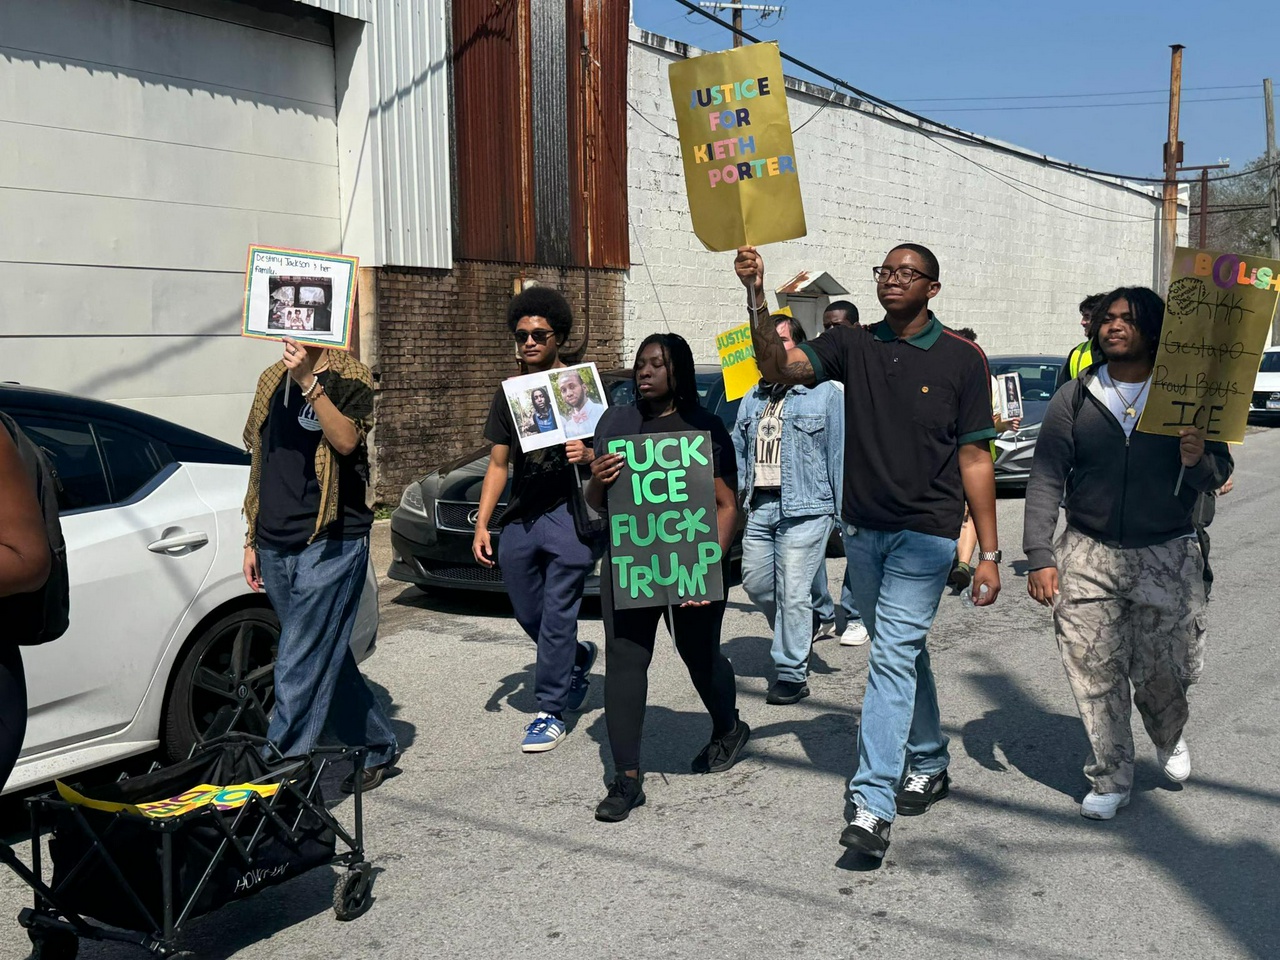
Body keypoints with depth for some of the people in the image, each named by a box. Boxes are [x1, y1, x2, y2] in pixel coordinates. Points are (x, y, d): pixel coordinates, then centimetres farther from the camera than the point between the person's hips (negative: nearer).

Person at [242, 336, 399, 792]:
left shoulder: (350, 378, -4)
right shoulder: (272, 380, 15)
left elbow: (345, 441, -22)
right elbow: (260, 462, 19)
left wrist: (309, 381, -28)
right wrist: (253, 538, 17)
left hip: (329, 543, -7)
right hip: (276, 548, 7)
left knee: (300, 667, -8)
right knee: (327, 659, 14)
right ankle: (380, 749, 28)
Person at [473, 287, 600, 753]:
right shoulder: (508, 393, 16)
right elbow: (498, 464, 15)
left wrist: (588, 455, -19)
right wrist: (482, 524, 7)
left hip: (569, 515, -5)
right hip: (519, 518, 5)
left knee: (557, 614, -7)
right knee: (529, 616, 12)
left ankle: (551, 711, 4)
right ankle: (579, 658, 40)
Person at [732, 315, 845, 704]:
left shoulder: (824, 393, 1)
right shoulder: (752, 400, 17)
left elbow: (839, 456, -2)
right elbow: (737, 452, 21)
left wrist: (844, 514, -6)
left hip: (804, 509, -6)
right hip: (759, 507, 6)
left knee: (793, 593, -5)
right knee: (755, 584, 10)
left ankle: (792, 673, 5)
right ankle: (799, 633, 36)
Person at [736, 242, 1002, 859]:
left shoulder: (961, 359, -4)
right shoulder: (853, 346, 4)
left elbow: (975, 459, -4)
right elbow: (780, 367, -12)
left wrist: (989, 553, -5)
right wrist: (757, 299, -27)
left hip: (924, 532, -4)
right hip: (862, 528, 4)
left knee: (892, 657, -10)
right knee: (903, 652, 18)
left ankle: (872, 805, -8)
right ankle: (928, 765, 35)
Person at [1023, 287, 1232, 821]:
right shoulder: (1073, 401, 3)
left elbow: (1218, 475, 5)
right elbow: (1045, 481, 1)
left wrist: (1199, 460, -20)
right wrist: (1039, 555, -8)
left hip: (1167, 556, 0)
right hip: (1088, 556, 0)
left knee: (1162, 671, 5)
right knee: (1095, 672, -1)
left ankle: (1170, 739, 39)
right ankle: (1110, 780, 16)